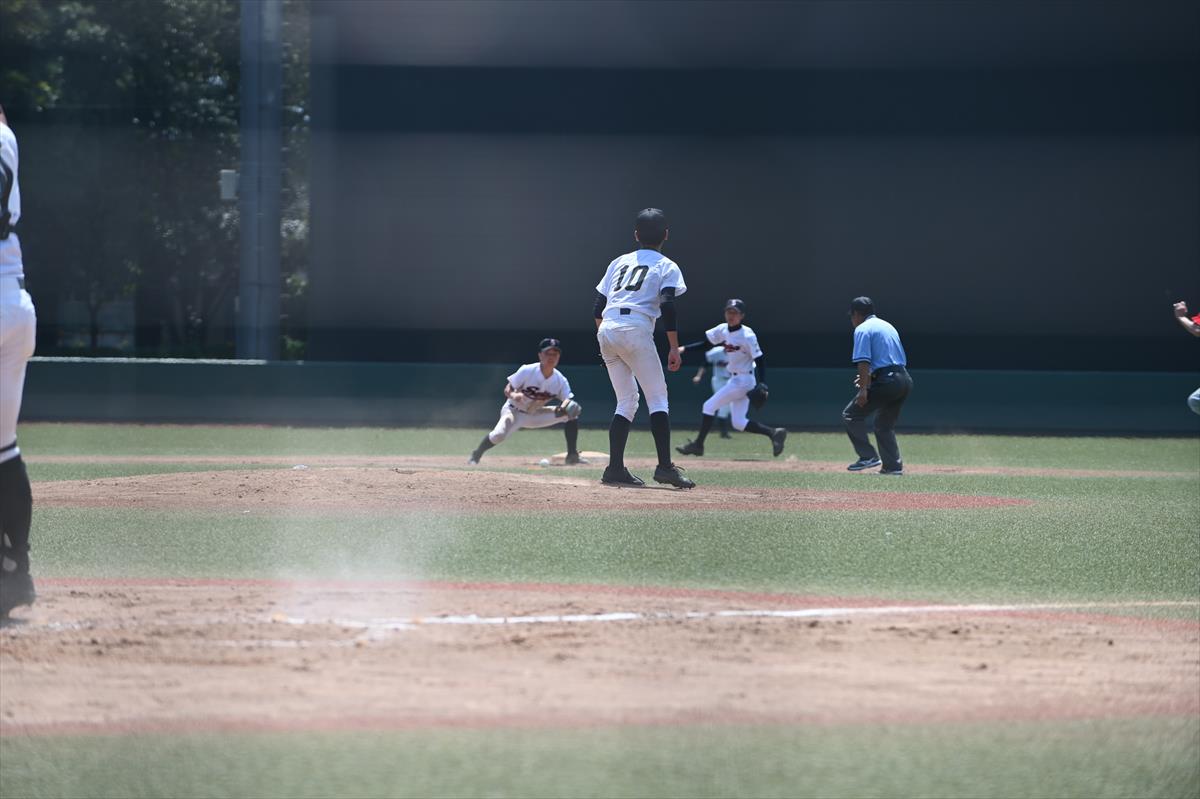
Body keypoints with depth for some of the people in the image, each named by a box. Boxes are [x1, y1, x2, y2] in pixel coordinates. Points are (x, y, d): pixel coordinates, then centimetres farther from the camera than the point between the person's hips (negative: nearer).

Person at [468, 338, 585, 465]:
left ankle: (572, 456, -4)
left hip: (535, 415, 4)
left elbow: (568, 399, -13)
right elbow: (507, 390, -17)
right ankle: (475, 456, -6)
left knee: (572, 412, -10)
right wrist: (513, 395, -42)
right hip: (514, 411, -4)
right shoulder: (527, 371, -20)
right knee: (499, 434, -34)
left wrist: (564, 407, -39)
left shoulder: (560, 380, -10)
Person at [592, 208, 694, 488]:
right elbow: (668, 307, -7)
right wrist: (674, 348, -5)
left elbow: (598, 307, 20)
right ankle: (665, 466, -16)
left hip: (605, 330, 5)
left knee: (626, 401, 14)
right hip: (636, 329, -5)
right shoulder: (667, 266, 9)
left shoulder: (619, 263, 24)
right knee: (658, 399, -2)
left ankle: (615, 468, 5)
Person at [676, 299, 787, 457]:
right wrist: (684, 349, -4)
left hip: (743, 380, -8)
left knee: (709, 406, -5)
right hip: (734, 379, 8)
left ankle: (698, 444, 3)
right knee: (739, 423, 7)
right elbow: (704, 343, 9)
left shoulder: (747, 336, -18)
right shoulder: (723, 330, 4)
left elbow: (759, 360, -15)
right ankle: (774, 433, 10)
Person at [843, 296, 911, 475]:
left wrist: (864, 388, -18)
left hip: (885, 381, -8)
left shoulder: (862, 329, -1)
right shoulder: (888, 326, 25)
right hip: (905, 379, 8)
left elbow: (863, 361, -14)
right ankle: (894, 465, 11)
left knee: (852, 414, 0)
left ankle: (868, 456, -8)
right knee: (885, 424, 19)